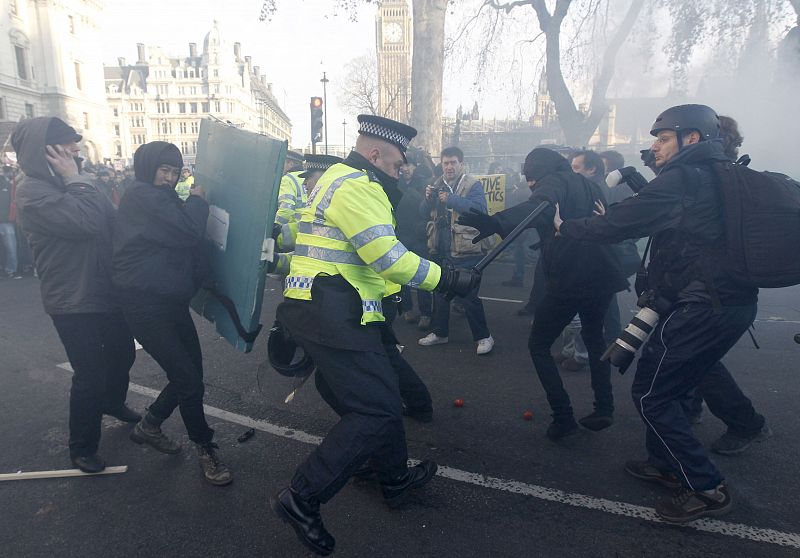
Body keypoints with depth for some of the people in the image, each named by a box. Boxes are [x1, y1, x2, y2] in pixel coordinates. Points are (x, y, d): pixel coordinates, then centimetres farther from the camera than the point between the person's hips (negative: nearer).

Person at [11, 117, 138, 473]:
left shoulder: (73, 183, 10)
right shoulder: (33, 192, -16)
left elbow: (113, 222, 10)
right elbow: (88, 222, -29)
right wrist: (75, 180, -20)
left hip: (108, 290, 8)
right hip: (74, 303, -8)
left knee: (123, 353, 24)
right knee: (89, 376, 0)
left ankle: (113, 402, 52)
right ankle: (82, 448, 22)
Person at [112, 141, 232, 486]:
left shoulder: (163, 199, 18)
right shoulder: (141, 195, -11)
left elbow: (188, 241, 18)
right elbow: (189, 232, -21)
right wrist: (197, 200, -4)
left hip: (172, 300, 9)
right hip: (146, 305, -9)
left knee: (188, 375, 11)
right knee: (189, 380, -6)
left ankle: (148, 427, 32)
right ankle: (206, 449, 11)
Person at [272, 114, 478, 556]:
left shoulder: (342, 180, 22)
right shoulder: (355, 185, -12)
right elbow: (390, 259, -19)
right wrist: (449, 279, -9)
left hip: (330, 312, 11)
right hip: (331, 315, -11)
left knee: (381, 393, 20)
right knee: (375, 411, -8)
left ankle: (396, 478, 38)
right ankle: (302, 499, 2)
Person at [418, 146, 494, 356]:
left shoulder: (473, 185, -6)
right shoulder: (438, 185, 12)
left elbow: (480, 209, -22)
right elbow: (425, 212, 11)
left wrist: (451, 199, -29)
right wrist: (428, 198, -10)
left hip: (464, 252, -6)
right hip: (440, 250, 7)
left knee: (469, 295, -3)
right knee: (440, 292, 16)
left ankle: (483, 337, 12)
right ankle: (439, 332, 32)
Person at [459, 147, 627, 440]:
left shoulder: (553, 182, -8)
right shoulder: (589, 185, 18)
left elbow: (537, 208, -31)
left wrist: (497, 222, -48)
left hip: (568, 280, -8)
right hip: (601, 277, 8)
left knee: (539, 345, 8)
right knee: (594, 338, 29)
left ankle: (563, 417, 4)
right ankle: (604, 409, 27)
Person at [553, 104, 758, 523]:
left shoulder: (681, 179, -13)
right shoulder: (720, 179, 17)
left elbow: (618, 224, -16)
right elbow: (651, 212, 21)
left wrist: (564, 227, -4)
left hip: (699, 308, -10)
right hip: (732, 303, 10)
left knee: (650, 394, 0)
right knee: (668, 387, 21)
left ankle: (705, 488, 7)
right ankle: (666, 463, 34)